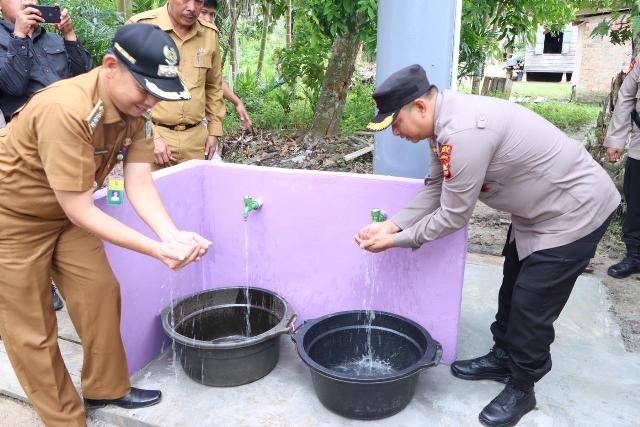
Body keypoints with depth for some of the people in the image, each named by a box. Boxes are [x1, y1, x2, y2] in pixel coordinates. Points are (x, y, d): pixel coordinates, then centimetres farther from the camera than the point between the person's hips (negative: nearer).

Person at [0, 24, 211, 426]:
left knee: (100, 294, 8)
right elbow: (79, 211, -32)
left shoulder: (133, 107, -12)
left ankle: (106, 388, 28)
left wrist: (173, 236, -33)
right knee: (33, 329, 4)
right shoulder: (65, 110, -36)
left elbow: (140, 185, -16)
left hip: (67, 212, 7)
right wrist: (157, 249, -35)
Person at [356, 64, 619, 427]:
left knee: (532, 305, -1)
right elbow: (435, 190, -1)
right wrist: (392, 224, -11)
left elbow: (453, 216, -27)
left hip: (575, 211, -10)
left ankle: (521, 390, 21)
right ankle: (502, 359, 41)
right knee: (513, 288, 21)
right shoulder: (444, 120, -4)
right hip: (538, 208, 10)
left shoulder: (462, 132, -35)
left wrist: (396, 240, -16)